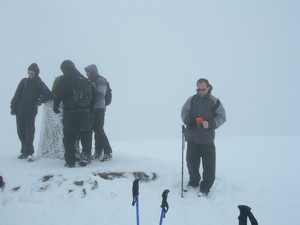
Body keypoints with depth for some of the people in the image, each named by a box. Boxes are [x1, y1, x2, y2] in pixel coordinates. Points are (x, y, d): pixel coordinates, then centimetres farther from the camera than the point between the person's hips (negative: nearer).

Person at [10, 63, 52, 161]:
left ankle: (29, 152, -9)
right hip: (20, 111, 4)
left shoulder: (39, 84, -1)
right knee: (21, 131, 7)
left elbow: (49, 95, -11)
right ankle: (25, 151, 17)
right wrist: (13, 107, 2)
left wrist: (40, 101, -15)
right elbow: (17, 95, 6)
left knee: (29, 131, -8)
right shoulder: (24, 81, 7)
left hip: (31, 112, -4)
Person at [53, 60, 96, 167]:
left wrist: (55, 107, 12)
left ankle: (70, 160, 2)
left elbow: (58, 95, -3)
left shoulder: (62, 80, 1)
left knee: (69, 135, 4)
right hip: (84, 111, 3)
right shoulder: (84, 79, 14)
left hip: (69, 111, -2)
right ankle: (86, 154, -9)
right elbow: (92, 95, 14)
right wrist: (89, 108, 20)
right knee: (86, 133, 11)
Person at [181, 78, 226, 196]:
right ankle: (193, 182, 33)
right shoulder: (192, 100, 4)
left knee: (208, 164, -1)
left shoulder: (214, 102, -4)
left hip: (207, 139, -3)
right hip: (192, 137, 3)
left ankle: (205, 187, 12)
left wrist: (210, 124, -17)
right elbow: (184, 111, 15)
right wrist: (187, 119, -6)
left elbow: (222, 117, -1)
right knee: (191, 161, 13)